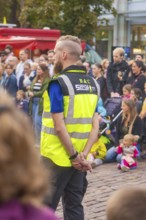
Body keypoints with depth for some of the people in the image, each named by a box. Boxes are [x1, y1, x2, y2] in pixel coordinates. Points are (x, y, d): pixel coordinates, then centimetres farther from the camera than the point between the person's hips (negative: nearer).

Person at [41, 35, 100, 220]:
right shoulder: (92, 83, 7)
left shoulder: (59, 83, -14)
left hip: (57, 157, -6)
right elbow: (95, 126, 2)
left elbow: (59, 127, -19)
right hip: (78, 159, 7)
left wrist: (74, 156, -12)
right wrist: (83, 155, -4)